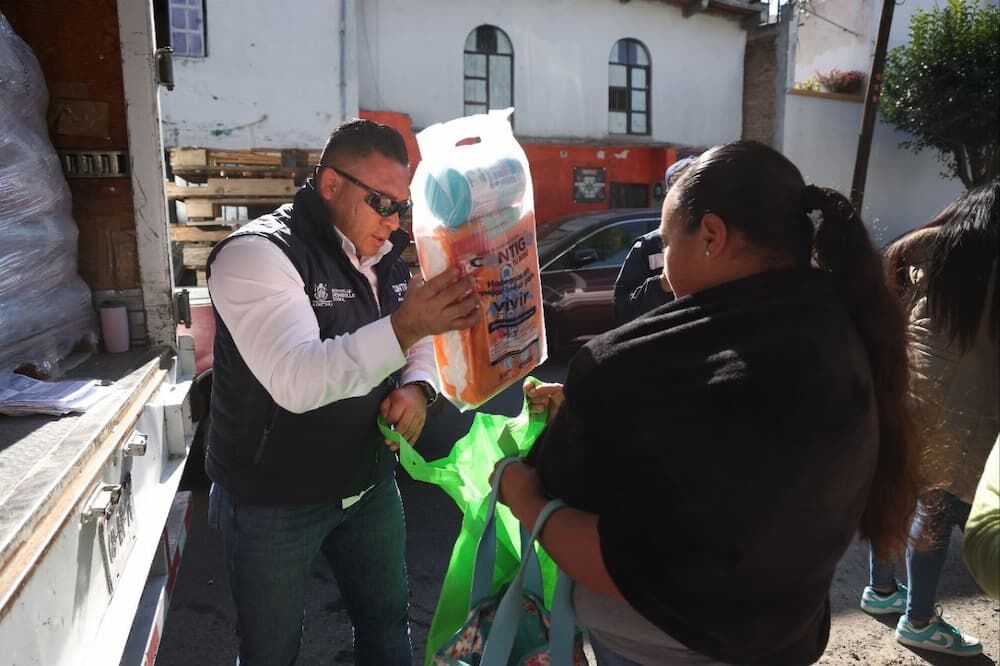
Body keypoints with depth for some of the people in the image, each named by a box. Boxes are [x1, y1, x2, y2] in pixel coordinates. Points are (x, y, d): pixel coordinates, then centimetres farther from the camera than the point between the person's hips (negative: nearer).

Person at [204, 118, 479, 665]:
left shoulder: (385, 257, 3)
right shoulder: (257, 254, -21)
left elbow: (420, 341, 12)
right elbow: (298, 381, -34)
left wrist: (416, 387, -10)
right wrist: (403, 326, -45)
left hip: (370, 487, 6)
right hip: (273, 502, -5)